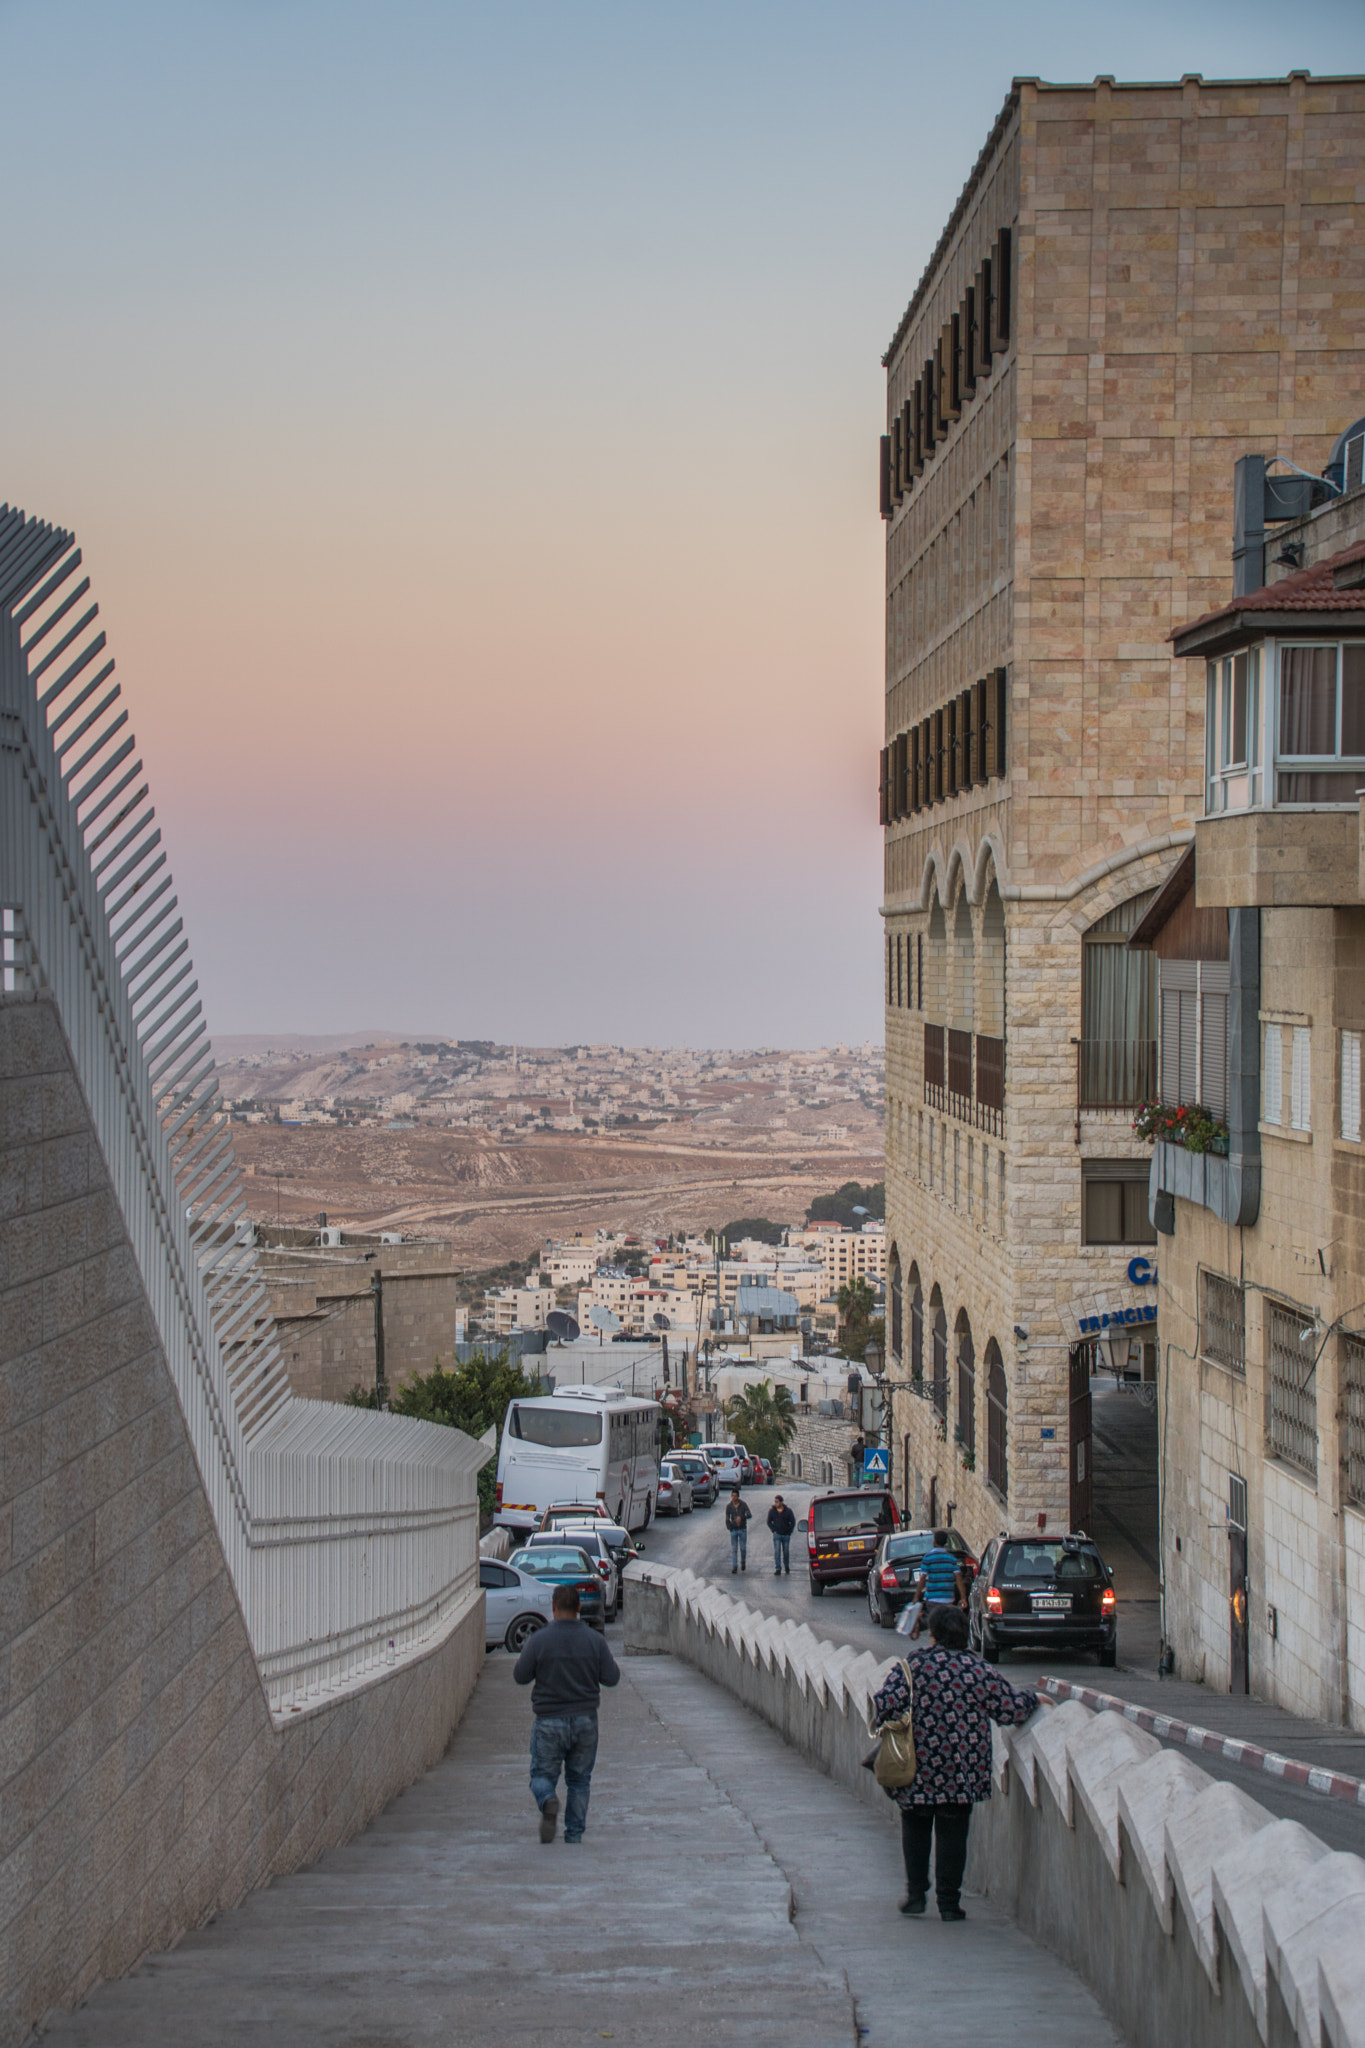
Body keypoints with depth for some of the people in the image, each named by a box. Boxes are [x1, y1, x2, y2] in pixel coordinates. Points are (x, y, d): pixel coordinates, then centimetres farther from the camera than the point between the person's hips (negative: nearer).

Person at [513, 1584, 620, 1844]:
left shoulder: (539, 1640, -10)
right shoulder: (595, 1640, -4)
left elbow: (521, 1676, -3)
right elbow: (611, 1678, 0)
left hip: (549, 1722, -2)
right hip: (585, 1720, 2)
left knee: (542, 1774, 8)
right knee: (579, 1779, 14)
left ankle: (548, 1801, -23)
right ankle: (574, 1834, 11)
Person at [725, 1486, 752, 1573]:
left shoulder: (743, 1504, -8)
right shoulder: (729, 1506, -3)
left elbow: (749, 1516, -16)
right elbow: (727, 1519, 3)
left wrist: (741, 1517, -34)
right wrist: (729, 1528, -10)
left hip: (743, 1530, -1)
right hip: (733, 1530, 1)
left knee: (743, 1548, 5)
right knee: (734, 1549, -2)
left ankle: (743, 1562, 31)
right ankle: (734, 1567, 2)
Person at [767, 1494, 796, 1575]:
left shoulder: (788, 1511, -3)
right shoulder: (772, 1511, 0)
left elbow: (793, 1522, 5)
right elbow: (769, 1522, 10)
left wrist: (789, 1531, -1)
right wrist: (773, 1530, -1)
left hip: (786, 1535, 0)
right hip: (777, 1535, 0)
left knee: (786, 1552, 9)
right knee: (777, 1552, -10)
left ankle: (786, 1566, 31)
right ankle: (778, 1569, -10)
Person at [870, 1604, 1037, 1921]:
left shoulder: (914, 1666, -6)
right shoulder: (982, 1671, -2)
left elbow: (885, 1701, -16)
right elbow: (1011, 1709, 2)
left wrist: (878, 1723, 4)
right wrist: (1033, 1699, 21)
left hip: (919, 1766, -1)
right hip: (962, 1772, 1)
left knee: (915, 1829, 15)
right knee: (952, 1834, 8)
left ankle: (916, 1895, 14)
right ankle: (948, 1902, 7)